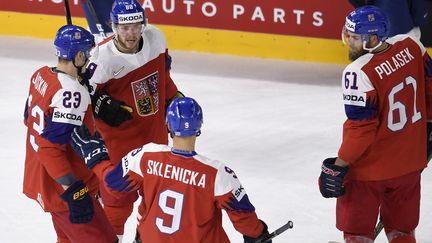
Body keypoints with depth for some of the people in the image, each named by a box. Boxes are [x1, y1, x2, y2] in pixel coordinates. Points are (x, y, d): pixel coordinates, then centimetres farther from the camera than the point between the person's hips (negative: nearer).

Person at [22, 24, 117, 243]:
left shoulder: (41, 75, 1)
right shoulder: (71, 94, -26)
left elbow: (30, 119, 16)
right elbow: (51, 148, -29)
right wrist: (74, 192, -26)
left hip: (38, 175, 10)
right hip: (62, 189, -10)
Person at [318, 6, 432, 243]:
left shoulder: (359, 73, -26)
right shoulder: (410, 46, -7)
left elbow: (360, 128, -24)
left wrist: (339, 166, -13)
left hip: (370, 167, -6)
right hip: (410, 160, 6)